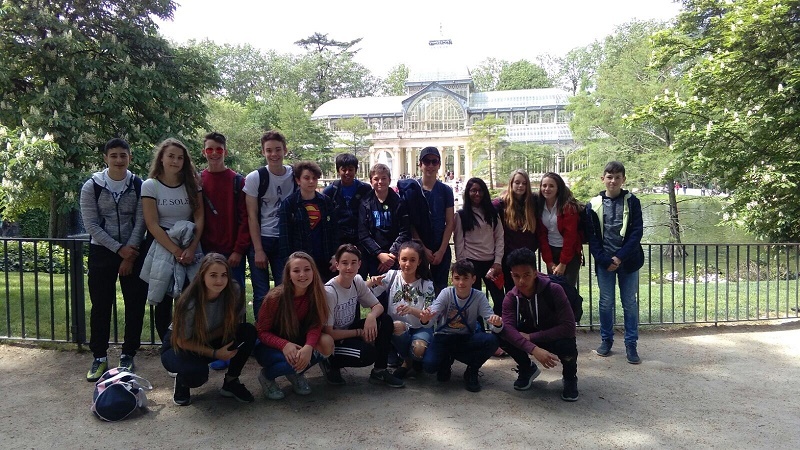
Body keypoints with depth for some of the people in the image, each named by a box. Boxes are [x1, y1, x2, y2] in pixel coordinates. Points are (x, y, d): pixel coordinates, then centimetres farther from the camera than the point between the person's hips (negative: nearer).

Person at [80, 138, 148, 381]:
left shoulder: (138, 186, -1)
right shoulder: (91, 187, -3)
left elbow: (140, 222, -4)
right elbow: (91, 225, -6)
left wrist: (130, 253, -11)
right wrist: (119, 249, -13)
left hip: (133, 252, 1)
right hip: (102, 252, 0)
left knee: (135, 304, 2)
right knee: (101, 306, 3)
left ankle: (128, 355, 15)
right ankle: (99, 358, 15)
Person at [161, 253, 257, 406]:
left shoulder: (233, 292, -21)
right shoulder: (189, 303, -31)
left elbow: (232, 323, -8)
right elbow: (182, 341, -19)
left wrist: (205, 338, -23)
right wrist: (215, 353, -26)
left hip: (208, 343, 4)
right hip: (178, 348, -4)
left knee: (249, 331, -21)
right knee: (197, 372, -38)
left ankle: (231, 382, -2)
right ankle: (182, 380, 2)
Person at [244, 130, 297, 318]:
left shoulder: (295, 176, 2)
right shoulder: (254, 178, -5)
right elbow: (252, 216, -5)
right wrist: (258, 250, -9)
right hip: (260, 239, -2)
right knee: (261, 294, 0)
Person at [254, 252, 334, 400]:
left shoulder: (316, 294, -15)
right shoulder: (275, 297, -24)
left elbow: (315, 325, -16)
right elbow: (262, 332, -16)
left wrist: (308, 346, -38)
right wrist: (284, 345, -35)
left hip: (296, 341, 4)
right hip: (269, 346, -4)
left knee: (326, 343, -23)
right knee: (294, 359, -34)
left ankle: (295, 374, 3)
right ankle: (267, 375, -1)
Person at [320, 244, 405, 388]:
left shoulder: (357, 281, -7)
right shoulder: (329, 292, -26)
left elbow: (378, 306, 0)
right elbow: (328, 333, -23)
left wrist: (371, 316, -24)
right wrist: (360, 332, -17)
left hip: (349, 330, 7)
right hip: (332, 340, -7)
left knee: (386, 321, -13)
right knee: (367, 353, -29)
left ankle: (379, 371, 0)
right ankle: (331, 363, 0)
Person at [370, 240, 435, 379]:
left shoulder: (426, 284, -6)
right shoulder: (392, 276, -4)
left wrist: (412, 310, -31)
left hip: (420, 328, -1)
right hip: (398, 330, 1)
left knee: (418, 349, -34)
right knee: (397, 326, -35)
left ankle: (414, 361, 7)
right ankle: (407, 361, -5)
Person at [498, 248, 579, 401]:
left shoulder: (554, 290, -27)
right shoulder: (511, 298, -16)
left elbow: (569, 327, -32)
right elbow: (508, 328, -31)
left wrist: (530, 337, -32)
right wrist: (534, 349, -47)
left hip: (555, 337, -3)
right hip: (531, 335, 3)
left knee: (567, 345, -38)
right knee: (501, 336, -25)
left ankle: (570, 377, -2)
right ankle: (527, 368, 5)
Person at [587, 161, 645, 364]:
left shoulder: (632, 202, -1)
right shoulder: (594, 205, 1)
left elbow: (636, 232, -6)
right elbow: (591, 236, -1)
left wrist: (620, 257, -15)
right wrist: (605, 260, -11)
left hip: (628, 261, 0)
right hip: (604, 261, 1)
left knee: (630, 303, 5)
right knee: (606, 303, 7)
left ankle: (631, 344, 14)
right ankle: (606, 340, 22)